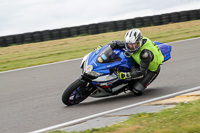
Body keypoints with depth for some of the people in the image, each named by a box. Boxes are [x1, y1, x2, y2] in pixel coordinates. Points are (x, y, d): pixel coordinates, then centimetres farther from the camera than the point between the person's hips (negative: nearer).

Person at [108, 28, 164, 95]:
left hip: (151, 69, -7)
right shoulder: (133, 42, -20)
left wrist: (126, 75, -48)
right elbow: (116, 43, -11)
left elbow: (141, 72, -38)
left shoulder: (146, 53, -41)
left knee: (137, 91, -19)